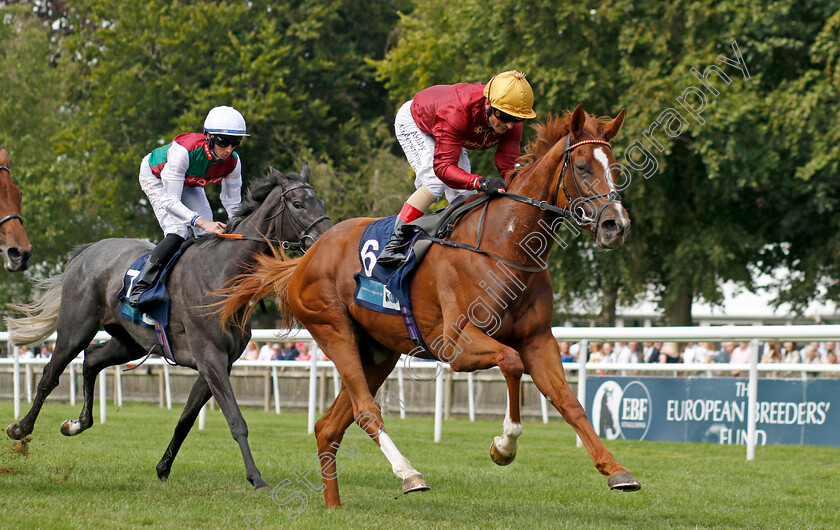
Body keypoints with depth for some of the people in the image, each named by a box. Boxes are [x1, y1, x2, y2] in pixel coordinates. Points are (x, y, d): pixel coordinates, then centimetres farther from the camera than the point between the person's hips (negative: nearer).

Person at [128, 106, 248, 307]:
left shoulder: (233, 162, -27)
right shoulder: (183, 150, -43)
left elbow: (234, 206, -12)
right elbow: (170, 201, -41)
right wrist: (201, 222, -53)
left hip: (189, 183, 5)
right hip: (155, 178, -5)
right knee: (178, 233, -24)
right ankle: (141, 285, -19)